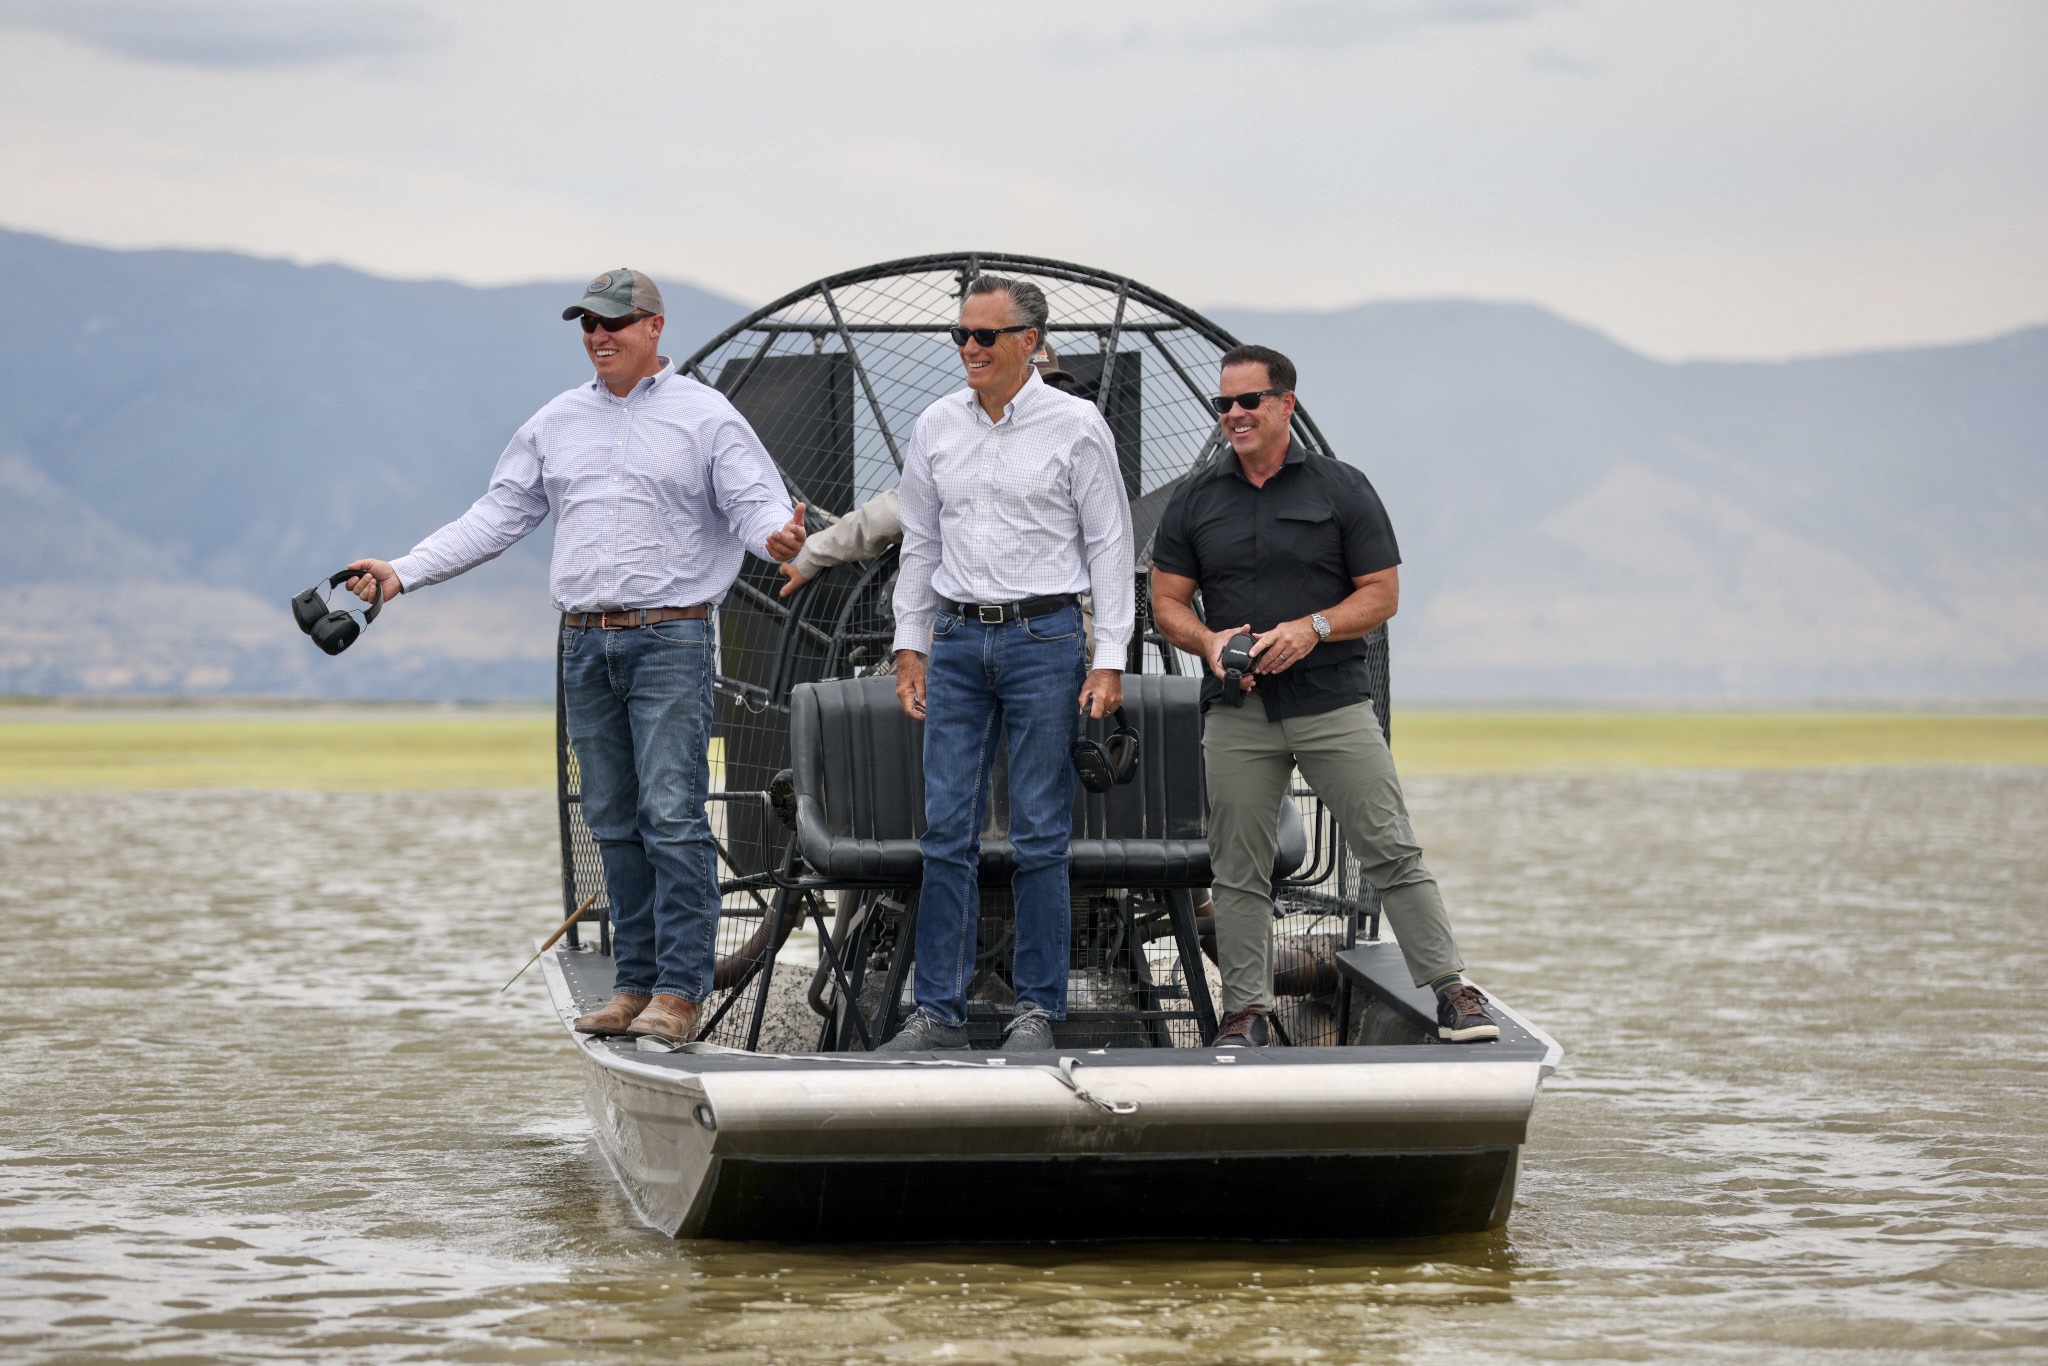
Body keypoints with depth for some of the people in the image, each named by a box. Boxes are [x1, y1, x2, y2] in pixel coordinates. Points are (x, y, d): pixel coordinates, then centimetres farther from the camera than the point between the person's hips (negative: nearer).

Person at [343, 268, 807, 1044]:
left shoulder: (704, 416, 0)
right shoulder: (557, 423, 14)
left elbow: (756, 502, -7)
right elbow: (497, 517, 15)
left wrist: (777, 537, -32)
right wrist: (405, 573, 7)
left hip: (671, 637, -5)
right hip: (586, 643, 5)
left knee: (672, 815, -10)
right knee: (614, 822, 7)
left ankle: (680, 989, -9)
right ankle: (635, 982, 12)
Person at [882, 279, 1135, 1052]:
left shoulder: (1076, 426, -2)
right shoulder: (937, 428, 9)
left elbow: (1109, 545, -1)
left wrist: (1109, 659, -7)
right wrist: (910, 647, 11)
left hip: (1043, 638, -3)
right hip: (958, 640, 4)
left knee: (1040, 834, -1)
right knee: (947, 829, 1)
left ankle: (1039, 1009, 6)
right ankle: (939, 1011, 5)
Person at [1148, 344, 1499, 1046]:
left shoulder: (1341, 488, 2)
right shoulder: (1194, 500, 9)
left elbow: (1382, 593, 2)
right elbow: (1168, 601, 10)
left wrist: (1314, 628, -15)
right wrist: (1210, 642, -11)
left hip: (1334, 704, -2)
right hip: (1238, 713, 2)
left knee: (1391, 850, -5)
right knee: (1239, 869, 3)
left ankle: (1452, 991, -2)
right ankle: (1247, 1010, 10)